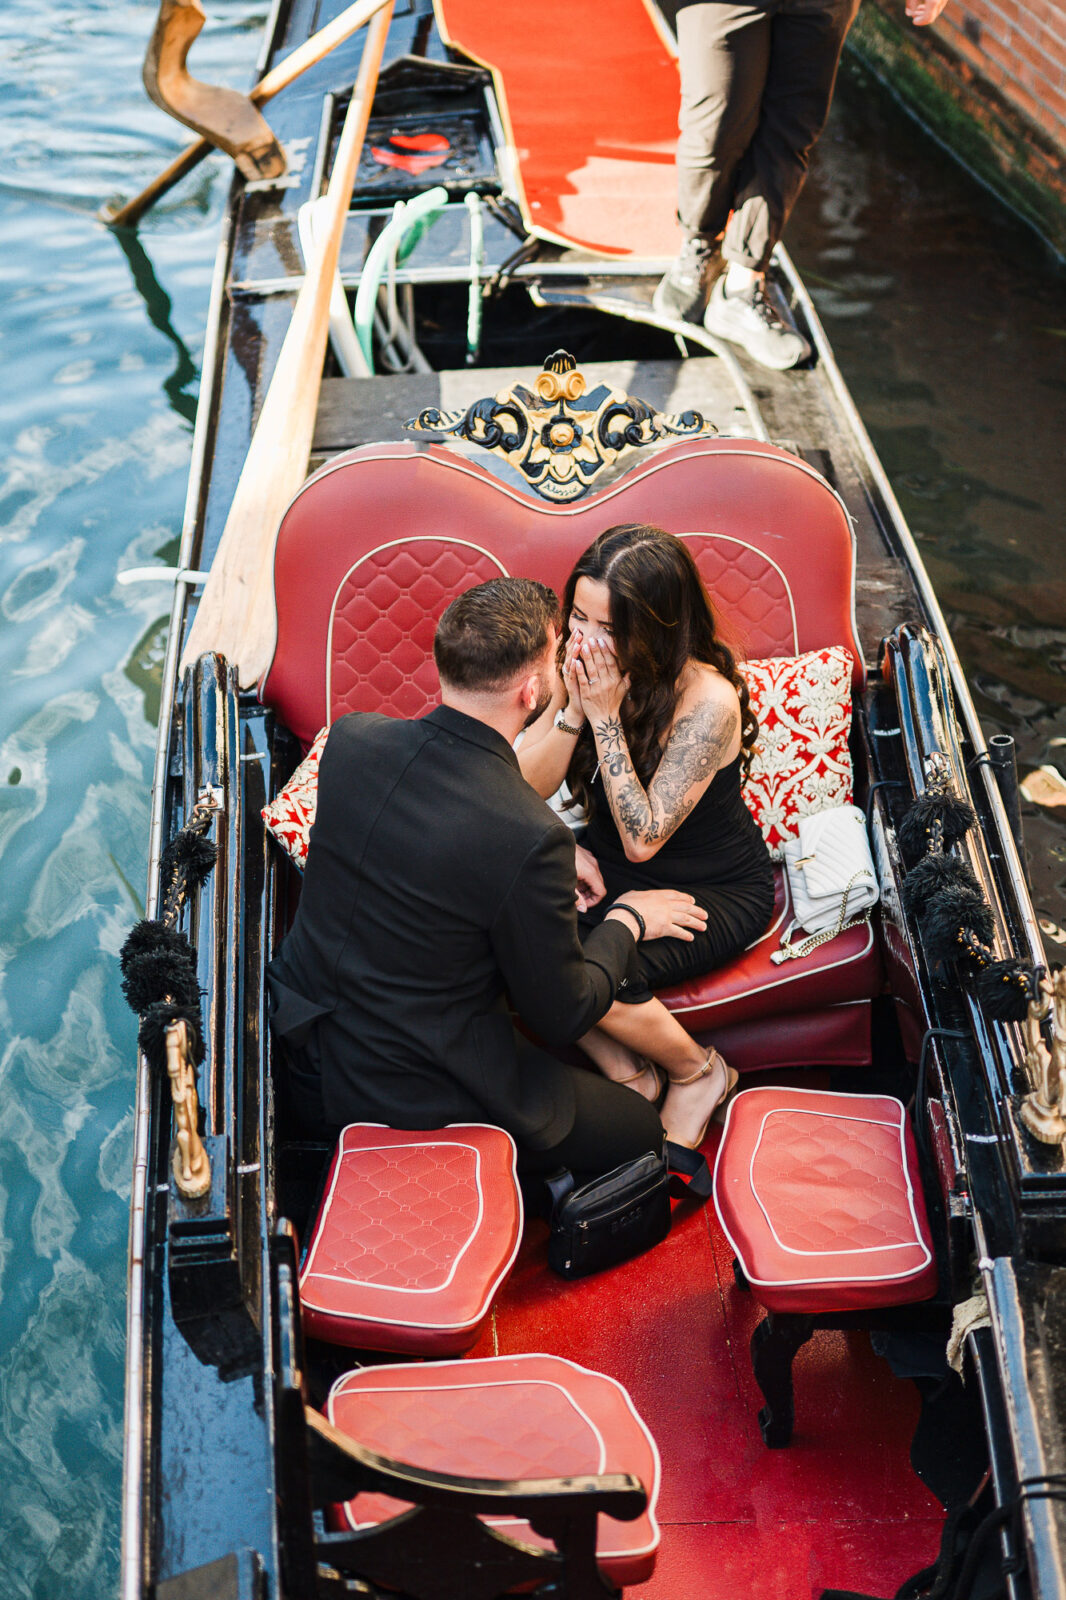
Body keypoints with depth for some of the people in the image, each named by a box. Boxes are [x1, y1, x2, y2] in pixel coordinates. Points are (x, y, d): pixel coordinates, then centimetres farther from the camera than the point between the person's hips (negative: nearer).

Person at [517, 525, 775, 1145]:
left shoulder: (708, 700, -28)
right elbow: (529, 788, -8)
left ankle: (698, 1071, 5)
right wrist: (573, 708, -24)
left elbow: (644, 840, -28)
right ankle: (625, 1073, 1)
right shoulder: (588, 669, -11)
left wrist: (605, 717, -31)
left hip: (717, 890, -6)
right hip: (610, 868, 6)